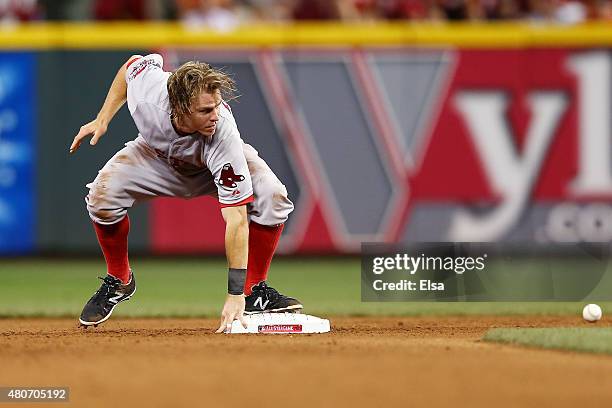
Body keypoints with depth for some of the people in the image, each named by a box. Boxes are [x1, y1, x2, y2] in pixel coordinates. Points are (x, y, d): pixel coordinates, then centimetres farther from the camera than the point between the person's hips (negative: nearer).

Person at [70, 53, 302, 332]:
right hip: (156, 154, 2)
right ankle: (118, 282, 4)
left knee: (271, 197, -30)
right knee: (102, 195, -24)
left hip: (215, 163, -2)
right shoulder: (148, 88, -38)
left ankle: (255, 291, -9)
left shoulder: (224, 136, -43)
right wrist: (102, 120, -13)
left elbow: (236, 220, -43)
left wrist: (235, 294, -47)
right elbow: (133, 63, -10)